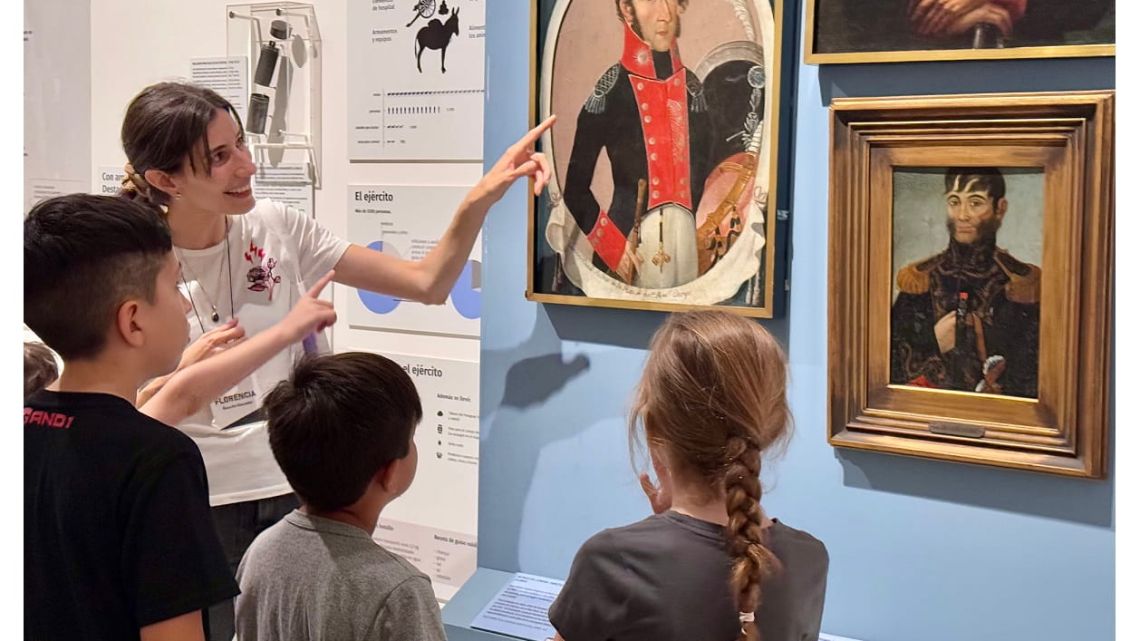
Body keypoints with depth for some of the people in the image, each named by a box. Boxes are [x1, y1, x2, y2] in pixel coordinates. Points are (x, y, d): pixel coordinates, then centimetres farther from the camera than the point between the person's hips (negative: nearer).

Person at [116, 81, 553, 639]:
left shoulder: (278, 229, -2)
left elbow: (427, 283, -3)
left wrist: (479, 200, -16)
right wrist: (182, 378, -25)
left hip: (295, 488, 2)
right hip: (197, 502, -2)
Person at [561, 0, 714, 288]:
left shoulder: (691, 88, 6)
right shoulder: (611, 90, -7)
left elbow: (704, 174, 14)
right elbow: (575, 188, -3)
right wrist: (613, 247, -13)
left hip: (686, 237, 4)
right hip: (628, 240, -4)